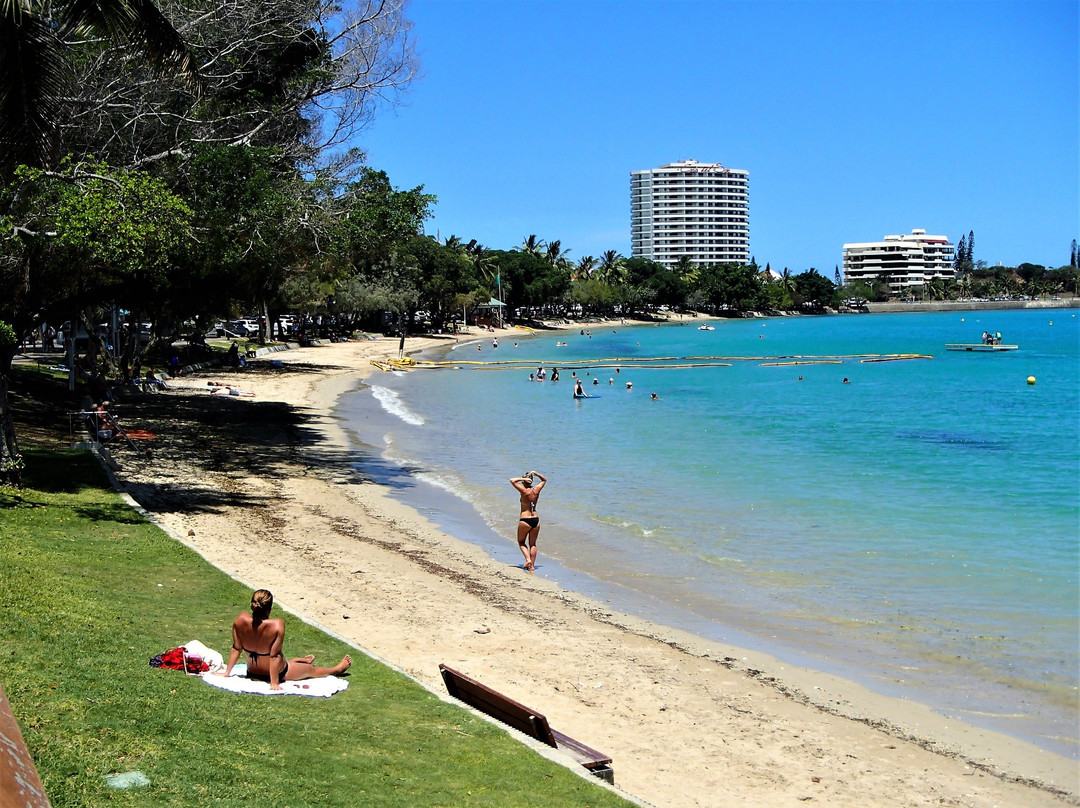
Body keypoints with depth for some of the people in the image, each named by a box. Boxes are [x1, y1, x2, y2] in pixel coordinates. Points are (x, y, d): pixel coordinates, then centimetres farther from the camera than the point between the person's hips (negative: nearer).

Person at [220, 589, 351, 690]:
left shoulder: (240, 620, -22)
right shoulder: (277, 625, -34)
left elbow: (236, 649, -11)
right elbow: (274, 655, -28)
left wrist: (226, 672, 2)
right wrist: (274, 683, -19)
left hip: (252, 673, 4)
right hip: (278, 673, -4)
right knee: (311, 670, 25)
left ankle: (301, 661, 68)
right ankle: (336, 669, 52)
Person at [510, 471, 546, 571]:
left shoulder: (524, 491, -13)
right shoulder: (536, 490, 0)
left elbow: (512, 480, -16)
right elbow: (544, 480, 18)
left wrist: (523, 479, -12)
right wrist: (536, 473, 4)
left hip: (525, 521, -4)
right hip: (535, 520, 4)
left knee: (521, 542, 15)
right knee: (532, 544, 15)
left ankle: (528, 559, -4)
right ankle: (532, 565, 14)